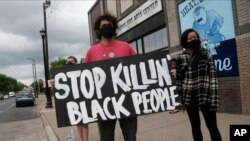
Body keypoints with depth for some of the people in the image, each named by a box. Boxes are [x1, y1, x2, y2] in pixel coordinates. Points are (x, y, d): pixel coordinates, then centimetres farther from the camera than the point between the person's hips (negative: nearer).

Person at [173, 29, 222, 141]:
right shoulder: (180, 59, 3)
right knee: (195, 126, 13)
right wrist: (180, 99, 3)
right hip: (189, 97, 2)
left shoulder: (206, 55, 0)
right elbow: (178, 79, 5)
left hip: (204, 95, -2)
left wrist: (213, 100, -12)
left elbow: (213, 77, -5)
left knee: (212, 126, -2)